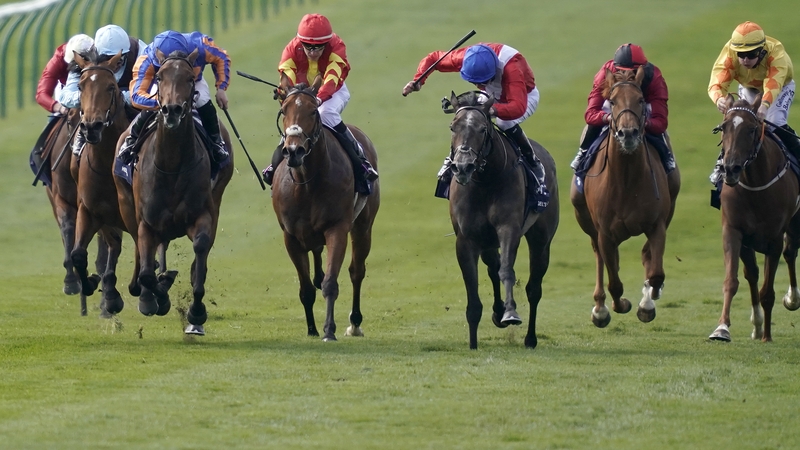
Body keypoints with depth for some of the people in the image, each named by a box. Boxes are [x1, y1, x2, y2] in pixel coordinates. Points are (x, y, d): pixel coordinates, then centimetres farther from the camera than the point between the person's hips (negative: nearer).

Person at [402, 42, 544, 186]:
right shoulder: (464, 57, -31)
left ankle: (534, 165, -12)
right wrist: (418, 81, -34)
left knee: (506, 123, -33)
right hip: (493, 97, 5)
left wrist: (494, 109, -74)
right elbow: (433, 59, -16)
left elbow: (518, 107, -56)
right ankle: (453, 159, 11)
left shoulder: (512, 67, -45)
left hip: (526, 96, -5)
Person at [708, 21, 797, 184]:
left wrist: (765, 105, -78)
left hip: (781, 87, -3)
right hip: (749, 88, 3)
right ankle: (723, 162, 10)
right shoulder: (729, 52, -36)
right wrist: (719, 98, -70)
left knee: (775, 124, -23)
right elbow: (717, 82, -46)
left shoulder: (776, 53, -43)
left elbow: (773, 85, -57)